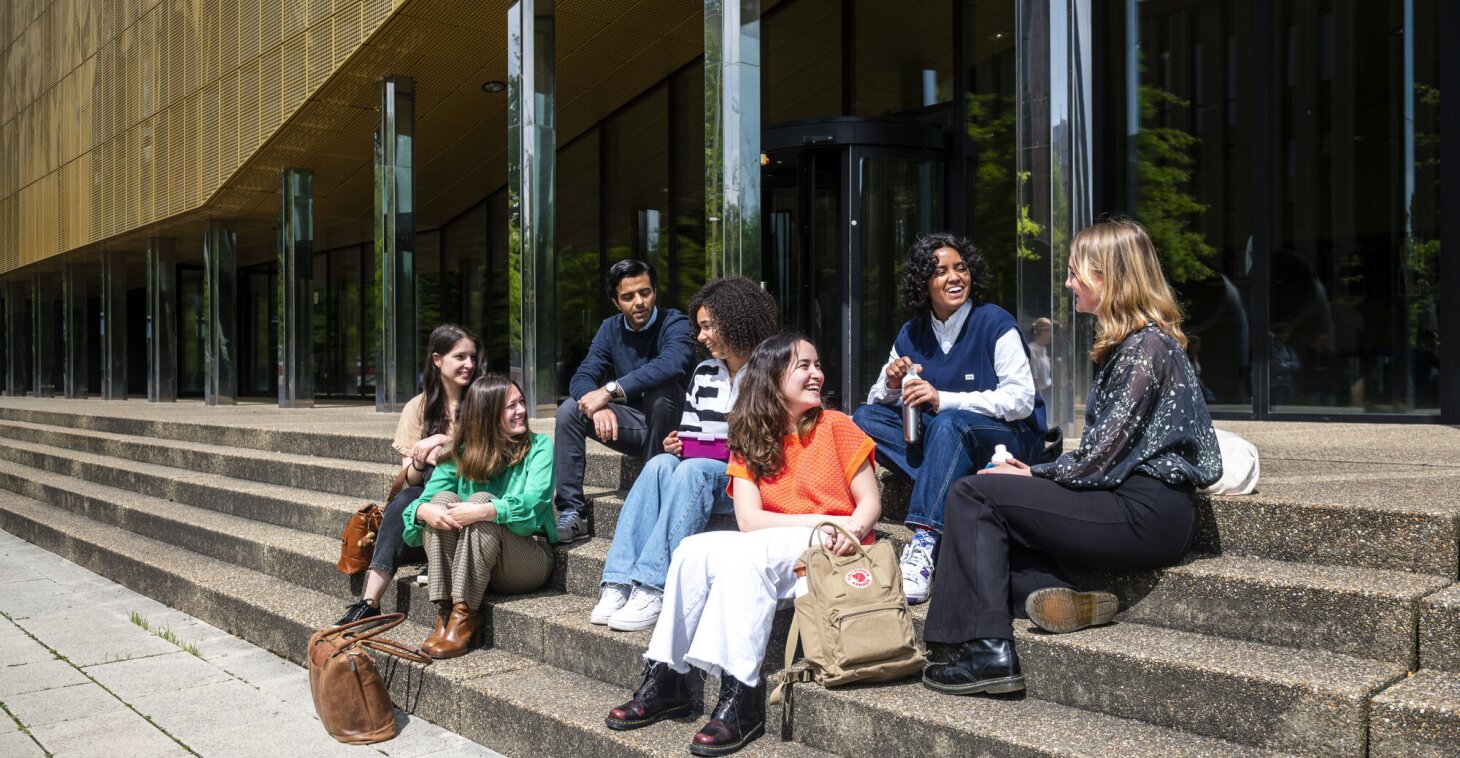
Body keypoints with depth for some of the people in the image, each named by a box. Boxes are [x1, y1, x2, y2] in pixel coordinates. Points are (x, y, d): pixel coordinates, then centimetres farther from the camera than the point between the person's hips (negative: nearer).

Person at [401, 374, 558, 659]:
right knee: (442, 498, -20)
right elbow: (425, 499, -1)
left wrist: (485, 510, -33)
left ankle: (465, 614, -28)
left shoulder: (539, 446, 0)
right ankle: (445, 611, -27)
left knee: (481, 500, -27)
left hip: (531, 559, -3)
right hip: (470, 562, 3)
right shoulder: (461, 454, 9)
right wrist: (424, 510, -26)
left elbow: (534, 502, -17)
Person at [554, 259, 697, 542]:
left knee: (659, 388, -33)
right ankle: (572, 513, -15)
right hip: (631, 426, 5)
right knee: (569, 410, -12)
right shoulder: (611, 329, 4)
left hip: (667, 428, -5)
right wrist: (599, 408, -30)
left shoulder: (674, 323, -13)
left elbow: (671, 364, -36)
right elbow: (582, 378, -6)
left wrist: (610, 390, -38)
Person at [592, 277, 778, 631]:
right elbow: (688, 430, 17)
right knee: (660, 464, -26)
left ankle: (653, 588, -39)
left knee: (693, 470, -34)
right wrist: (674, 444, -4)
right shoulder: (704, 373, 16)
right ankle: (619, 583, -35)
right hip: (701, 466, 5)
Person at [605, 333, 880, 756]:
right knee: (694, 550, -21)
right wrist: (816, 521, -17)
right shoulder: (748, 441, 7)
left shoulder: (835, 427, -1)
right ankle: (666, 678, -15)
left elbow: (871, 504, -2)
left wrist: (853, 528, -24)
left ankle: (740, 698, -32)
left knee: (744, 552, -31)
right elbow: (748, 520, -5)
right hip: (766, 551, 4)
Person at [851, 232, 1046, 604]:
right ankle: (946, 487, -23)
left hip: (1012, 438, -6)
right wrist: (891, 384, -16)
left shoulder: (995, 324, -9)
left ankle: (924, 541, -40)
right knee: (865, 417, -11)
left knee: (950, 423, -36)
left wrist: (943, 399, -26)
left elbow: (1021, 400, -18)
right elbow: (880, 402, 9)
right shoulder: (912, 334, 6)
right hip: (935, 437, 6)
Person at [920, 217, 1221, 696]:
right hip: (1134, 500, 10)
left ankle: (988, 651, -12)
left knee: (973, 495, -10)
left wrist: (1032, 475, -3)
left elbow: (1098, 459, -18)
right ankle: (1047, 592, -12)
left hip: (1145, 514, -10)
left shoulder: (1146, 346, -14)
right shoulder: (1124, 343, 18)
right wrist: (1034, 473, 5)